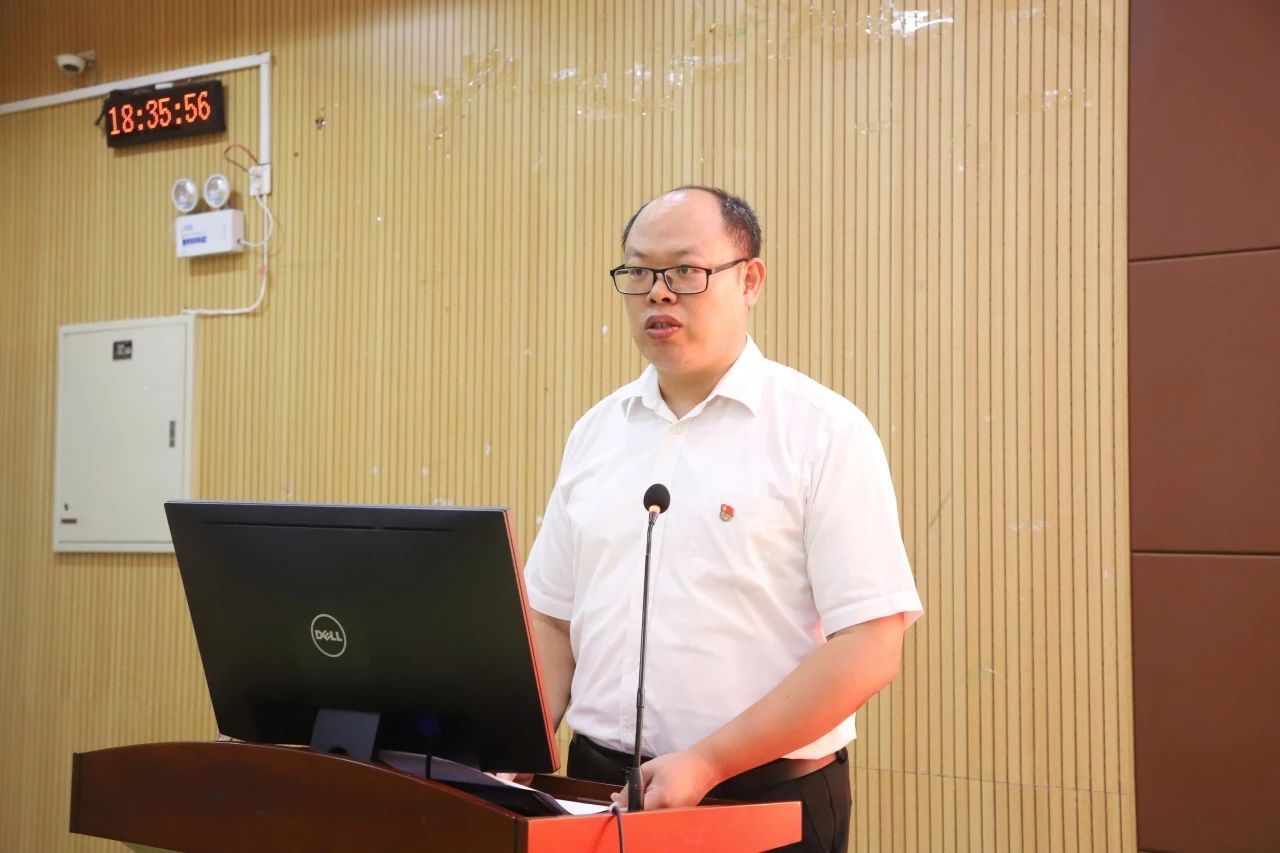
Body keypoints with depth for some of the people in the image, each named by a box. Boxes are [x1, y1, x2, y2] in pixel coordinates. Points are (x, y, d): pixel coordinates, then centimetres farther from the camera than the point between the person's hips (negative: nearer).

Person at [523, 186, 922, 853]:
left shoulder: (825, 432, -9)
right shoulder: (595, 433, 8)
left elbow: (870, 646, -14)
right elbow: (554, 618, 11)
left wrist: (705, 763, -19)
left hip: (766, 799, -4)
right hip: (596, 789, 5)